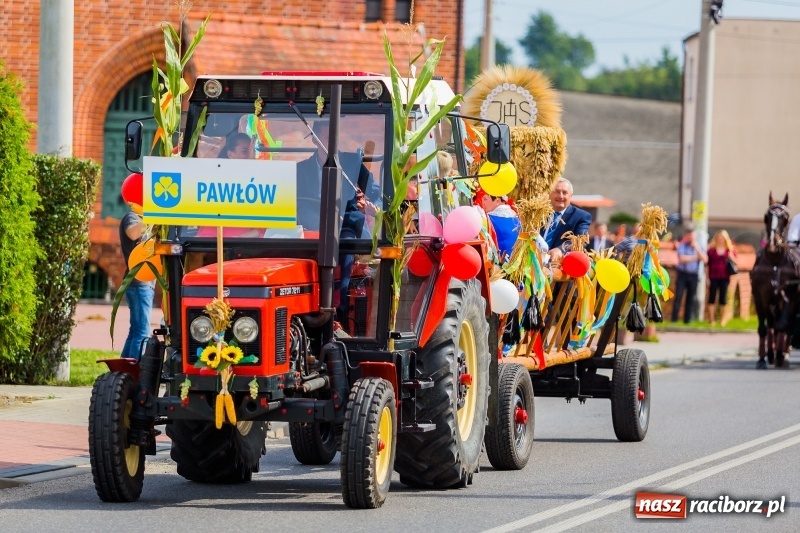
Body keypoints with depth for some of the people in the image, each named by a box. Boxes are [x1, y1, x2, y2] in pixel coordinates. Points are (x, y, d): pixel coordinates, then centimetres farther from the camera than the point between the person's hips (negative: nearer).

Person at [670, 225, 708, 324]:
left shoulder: (699, 246, 8)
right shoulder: (682, 245, -2)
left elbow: (705, 260, -3)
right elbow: (681, 258, -14)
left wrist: (697, 249, -11)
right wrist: (695, 257, -7)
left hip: (693, 275, 3)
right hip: (682, 274, -3)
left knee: (690, 298, 3)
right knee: (678, 296, -7)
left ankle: (687, 319, 8)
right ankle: (674, 318, -5)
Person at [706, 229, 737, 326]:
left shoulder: (730, 250, 6)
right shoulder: (711, 250, 4)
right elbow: (707, 265, 4)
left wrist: (731, 256, -12)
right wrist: (707, 278, -1)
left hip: (724, 277, 1)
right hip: (713, 277, 0)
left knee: (723, 299, 4)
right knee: (712, 298, -1)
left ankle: (722, 320, 12)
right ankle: (711, 319, 4)